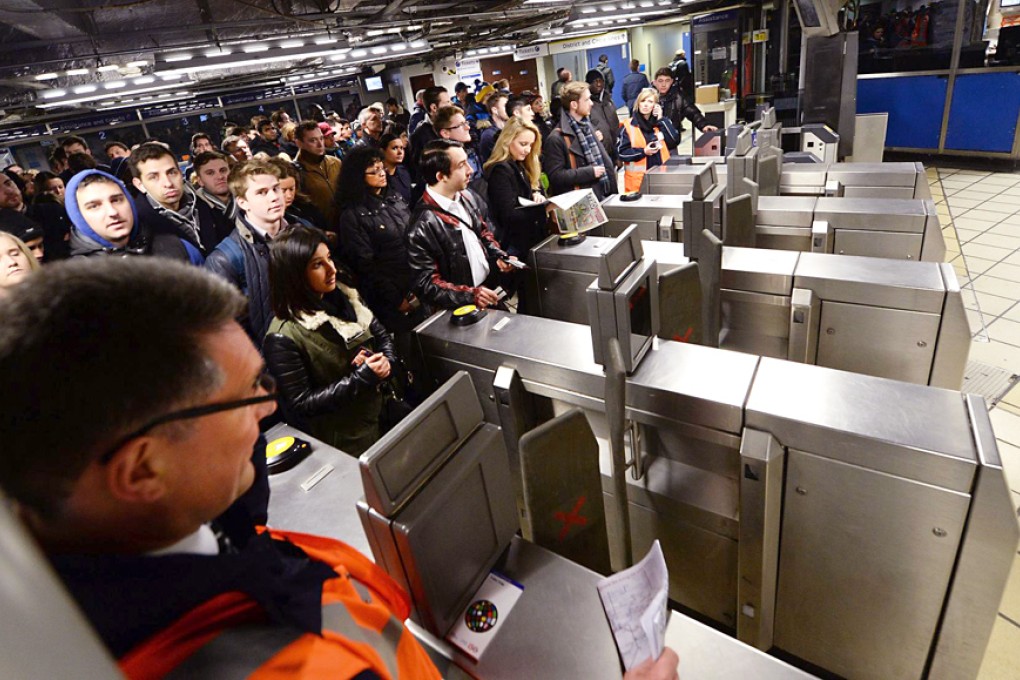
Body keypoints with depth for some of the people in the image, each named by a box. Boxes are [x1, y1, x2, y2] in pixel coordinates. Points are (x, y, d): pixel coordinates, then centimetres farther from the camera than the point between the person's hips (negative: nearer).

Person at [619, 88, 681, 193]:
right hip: (638, 178, -3)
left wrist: (661, 119, -4)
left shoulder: (660, 123, 11)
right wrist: (643, 152, -15)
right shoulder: (629, 126, 0)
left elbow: (675, 141, -3)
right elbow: (622, 153, -3)